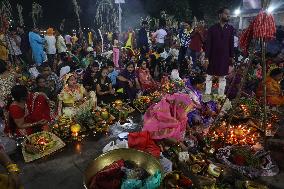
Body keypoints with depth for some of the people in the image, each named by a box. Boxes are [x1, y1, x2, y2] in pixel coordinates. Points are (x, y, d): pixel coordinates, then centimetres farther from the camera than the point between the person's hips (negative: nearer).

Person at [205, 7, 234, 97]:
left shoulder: (231, 28, 6)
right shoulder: (212, 28, -1)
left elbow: (231, 43, 6)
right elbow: (208, 43, -4)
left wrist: (231, 57, 1)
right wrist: (207, 57, -9)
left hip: (225, 57, 2)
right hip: (213, 57, -1)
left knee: (222, 77, 8)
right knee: (209, 76, 5)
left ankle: (221, 95, 16)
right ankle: (207, 94, 15)